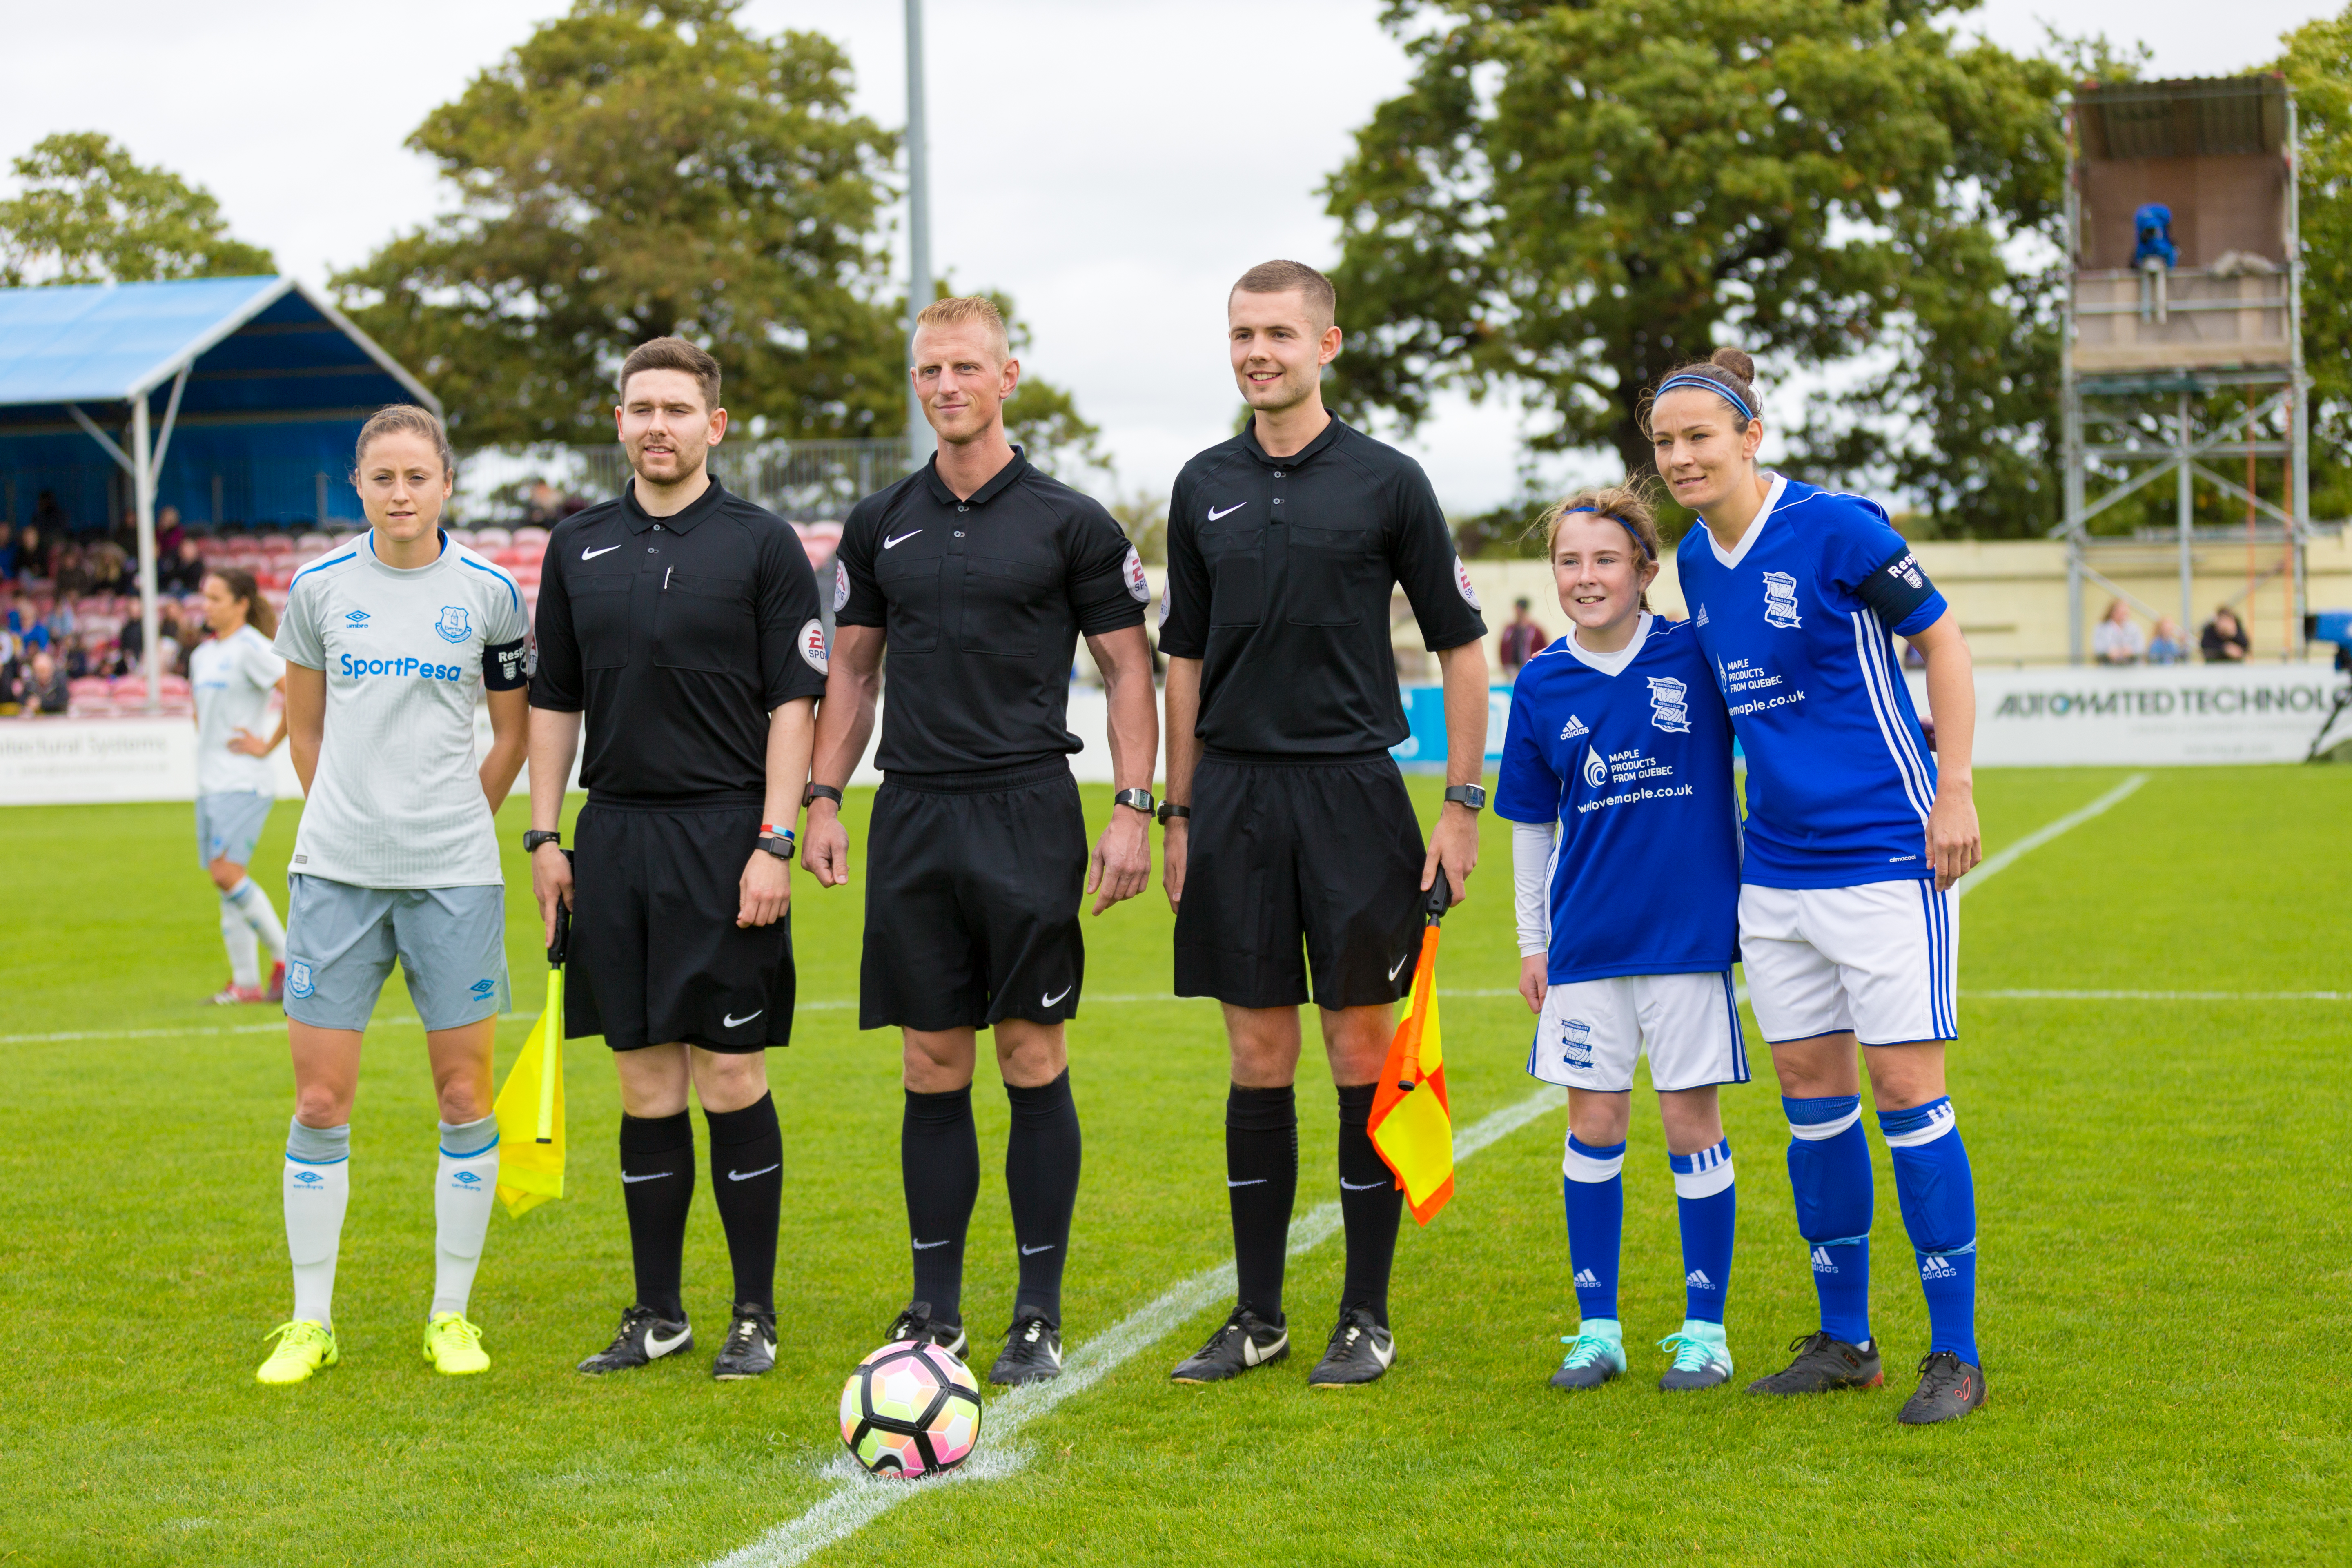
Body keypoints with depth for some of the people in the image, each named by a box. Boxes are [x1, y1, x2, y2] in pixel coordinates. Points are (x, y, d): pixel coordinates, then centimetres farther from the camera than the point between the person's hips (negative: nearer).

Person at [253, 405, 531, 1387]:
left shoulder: (489, 594, 1)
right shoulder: (319, 587, 3)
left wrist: (452, 826, 10)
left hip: (454, 877, -1)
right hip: (335, 872, 1)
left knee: (465, 1096, 2)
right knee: (320, 1099, 1)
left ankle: (452, 1314, 15)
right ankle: (310, 1321, 12)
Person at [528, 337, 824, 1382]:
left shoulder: (762, 543, -1)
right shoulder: (578, 547, 12)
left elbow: (793, 703, -4)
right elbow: (553, 700, 16)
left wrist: (774, 843, -11)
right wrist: (543, 837, 9)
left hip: (723, 836, -4)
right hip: (613, 838, 4)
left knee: (731, 1074, -3)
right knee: (645, 1080, 8)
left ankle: (755, 1316, 7)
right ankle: (658, 1314, 16)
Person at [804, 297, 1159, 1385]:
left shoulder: (1068, 522, 0)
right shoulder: (879, 525, 12)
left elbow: (1129, 670, 2)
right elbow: (853, 671, 18)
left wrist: (1133, 811, -7)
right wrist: (822, 801, 8)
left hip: (1028, 815, -3)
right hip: (913, 816, 3)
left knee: (1034, 1064, -2)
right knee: (933, 1070, 6)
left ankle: (1039, 1318, 6)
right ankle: (934, 1312, 14)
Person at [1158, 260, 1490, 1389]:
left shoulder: (1386, 482, -1)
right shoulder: (1203, 488, 10)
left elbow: (1461, 649, 2)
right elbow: (1184, 658, 15)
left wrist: (1462, 806, -3)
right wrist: (1176, 814, 10)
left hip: (1352, 791, -3)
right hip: (1235, 797, 3)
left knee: (1361, 1054, 1)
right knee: (1258, 1058, 7)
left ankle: (1368, 1319, 10)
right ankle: (1256, 1316, 15)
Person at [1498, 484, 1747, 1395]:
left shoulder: (1697, 658, -6)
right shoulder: (1543, 687, 3)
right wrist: (1531, 941, 11)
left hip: (1690, 930, -2)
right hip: (1585, 939, 2)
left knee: (1691, 1122, 1)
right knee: (1594, 1124, 6)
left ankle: (1704, 1329, 13)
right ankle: (1597, 1327, 17)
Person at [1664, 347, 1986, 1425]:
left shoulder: (1836, 529, -12)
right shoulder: (1696, 561, 8)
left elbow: (1941, 641, -6)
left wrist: (1954, 791, -10)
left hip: (1885, 851, -7)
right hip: (1776, 867, 7)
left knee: (1905, 1085, -7)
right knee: (1810, 1091, 9)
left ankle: (1955, 1354, 1)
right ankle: (1844, 1342, 20)